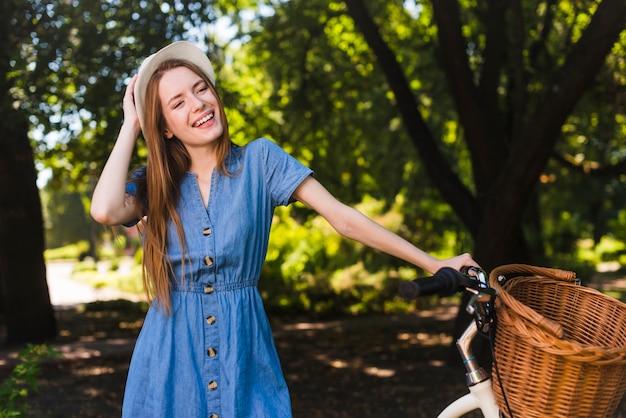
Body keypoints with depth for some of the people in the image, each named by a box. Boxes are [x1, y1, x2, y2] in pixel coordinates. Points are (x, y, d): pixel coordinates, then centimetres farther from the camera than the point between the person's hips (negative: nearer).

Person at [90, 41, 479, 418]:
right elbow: (105, 210, -20)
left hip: (243, 348, -1)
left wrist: (434, 264, -9)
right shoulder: (152, 184, 2)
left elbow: (344, 218, -5)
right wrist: (131, 126, -7)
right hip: (171, 352, 1)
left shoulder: (259, 159, -2)